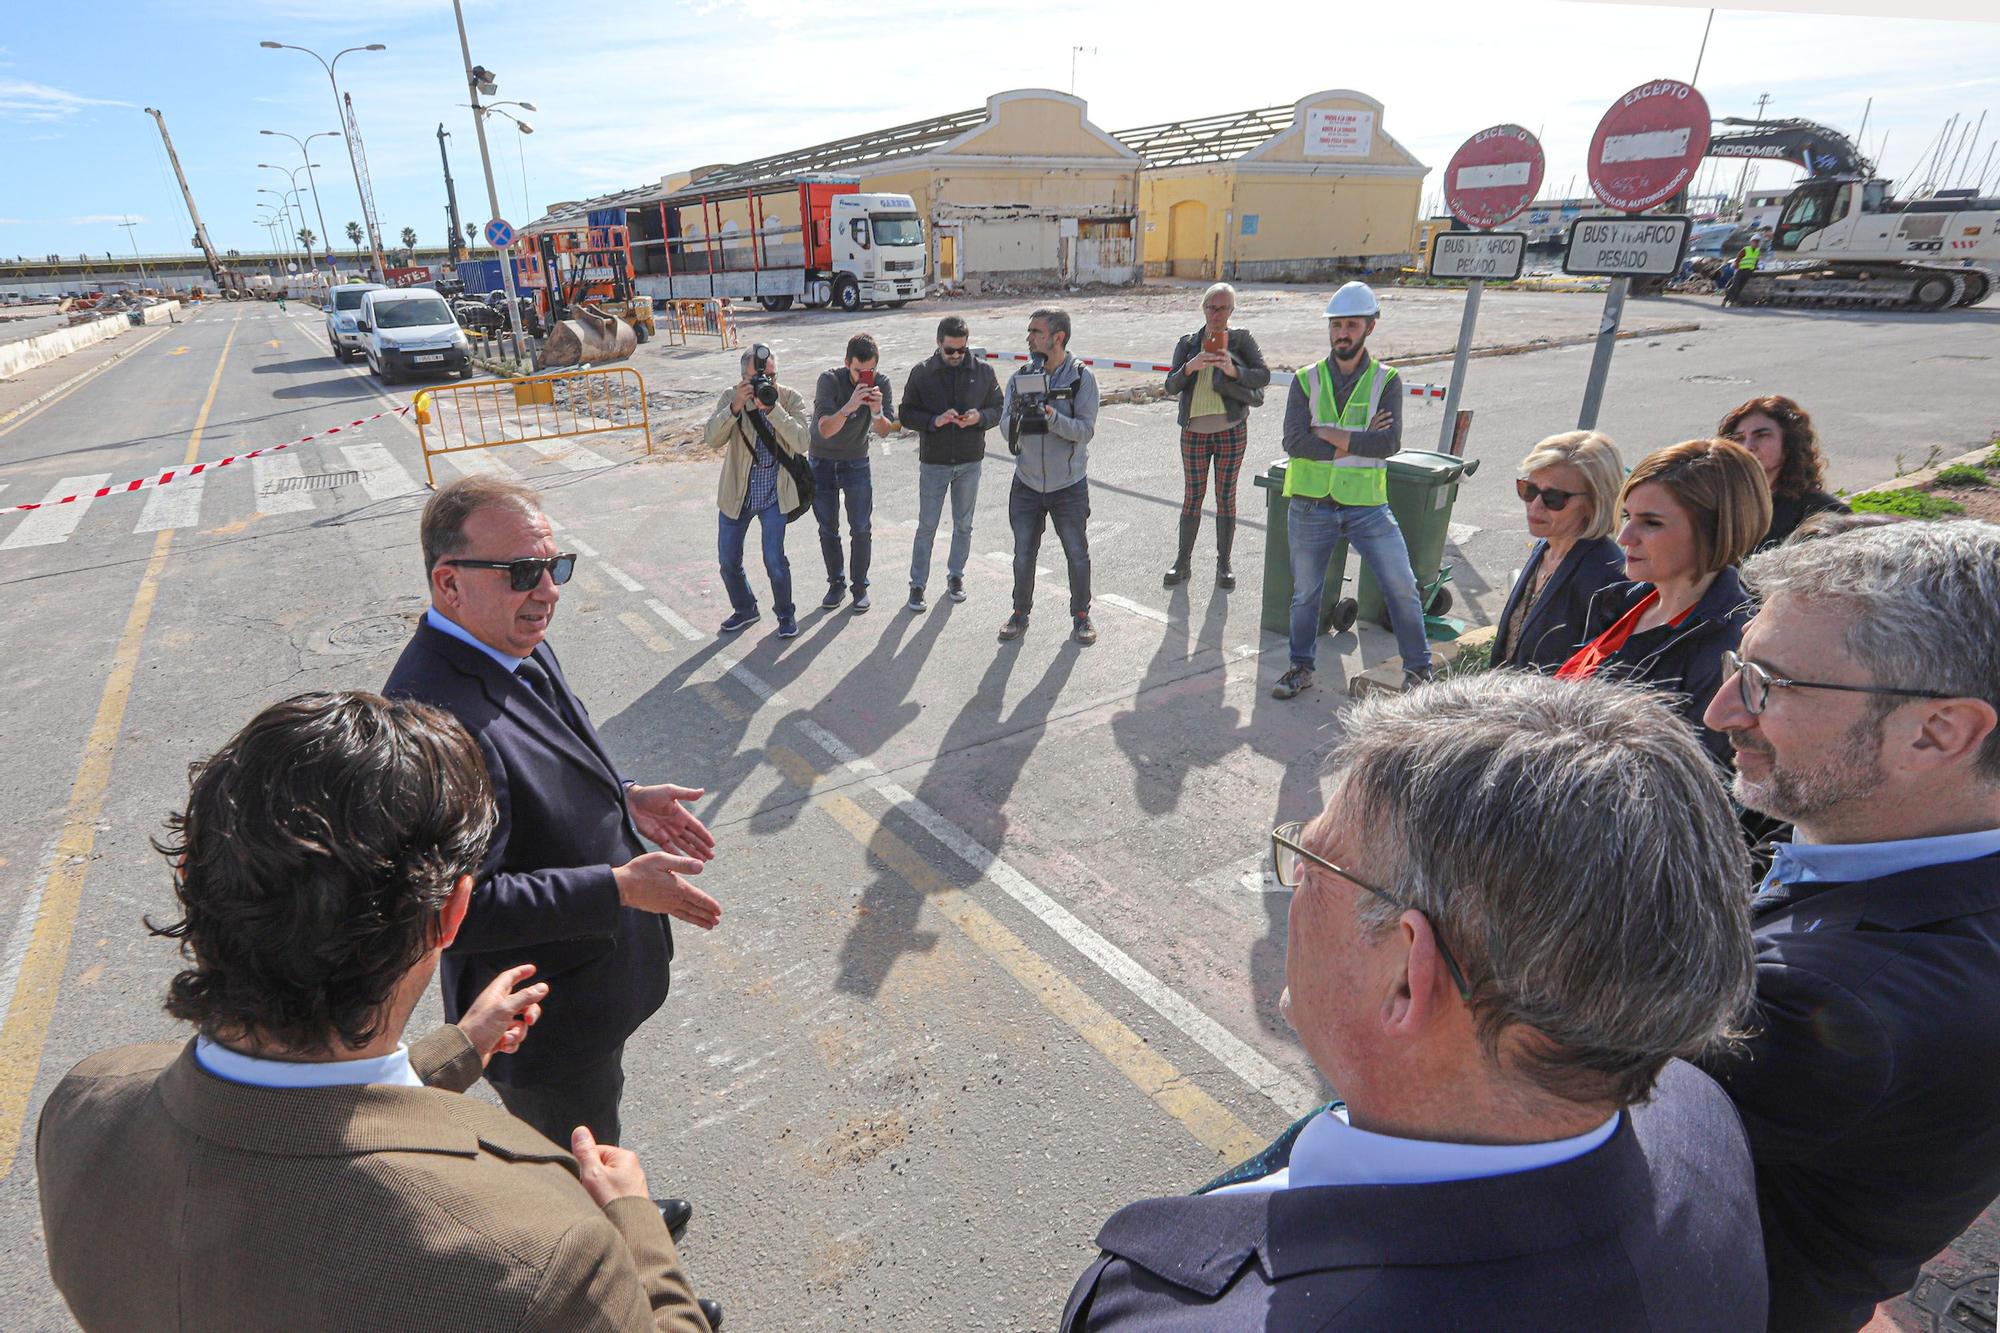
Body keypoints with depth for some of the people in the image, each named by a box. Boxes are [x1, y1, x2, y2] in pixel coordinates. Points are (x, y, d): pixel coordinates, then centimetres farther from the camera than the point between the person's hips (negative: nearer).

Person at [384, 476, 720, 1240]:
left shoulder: (519, 647, -4)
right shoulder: (438, 717, -35)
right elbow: (461, 909, -34)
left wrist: (624, 799, 2)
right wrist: (618, 888, -32)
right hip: (547, 1020, -9)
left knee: (593, 1119, 34)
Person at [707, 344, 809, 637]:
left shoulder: (790, 399, -8)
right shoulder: (731, 398, -5)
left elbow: (801, 442, -21)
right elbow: (712, 439, -17)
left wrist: (772, 408, -28)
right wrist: (735, 407, -29)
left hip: (775, 495, -2)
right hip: (736, 494, 3)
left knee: (775, 560, -8)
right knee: (728, 560, 11)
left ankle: (785, 614, 18)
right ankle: (744, 609, 36)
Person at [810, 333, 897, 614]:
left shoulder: (880, 384, -14)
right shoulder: (830, 380, -23)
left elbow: (884, 431, -18)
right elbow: (825, 430, -32)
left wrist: (877, 411, -38)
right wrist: (849, 406, -48)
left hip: (856, 462, 1)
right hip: (822, 462, -1)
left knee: (862, 529, 3)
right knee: (828, 530, 10)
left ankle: (860, 586, 18)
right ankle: (836, 583, 26)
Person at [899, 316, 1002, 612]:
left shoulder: (983, 371, 0)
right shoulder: (921, 373, -4)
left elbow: (998, 408, 5)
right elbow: (907, 414, -3)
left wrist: (980, 417, -17)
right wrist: (934, 421, -21)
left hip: (970, 462, 2)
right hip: (933, 462, -2)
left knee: (963, 524, 13)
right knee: (927, 526, 3)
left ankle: (955, 576, 31)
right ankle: (917, 584, 14)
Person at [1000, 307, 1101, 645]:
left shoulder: (1082, 377, -9)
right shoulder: (1020, 377, 0)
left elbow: (1086, 430, -17)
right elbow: (1006, 429, -6)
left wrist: (1050, 416, -31)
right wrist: (1019, 417, -27)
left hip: (1069, 485, -2)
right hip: (1027, 483, 2)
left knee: (1077, 555, 8)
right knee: (1023, 555, 11)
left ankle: (1081, 617, 27)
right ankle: (1020, 614, 29)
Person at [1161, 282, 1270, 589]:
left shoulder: (1241, 339, 4)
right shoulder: (1187, 343, 9)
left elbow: (1264, 376, -5)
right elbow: (1171, 386, 1)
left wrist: (1234, 371, -22)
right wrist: (1190, 367, -19)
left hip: (1231, 429, -1)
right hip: (1194, 431, 1)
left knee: (1226, 497, 4)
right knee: (1192, 497, 4)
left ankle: (1223, 564, 13)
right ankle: (1182, 561, 13)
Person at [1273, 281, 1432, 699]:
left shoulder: (1386, 381, 0)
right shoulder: (1306, 380, 1)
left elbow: (1391, 441, -14)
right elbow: (1294, 441, -13)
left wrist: (1331, 435, -16)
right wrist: (1359, 442, -14)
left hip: (1367, 506, 0)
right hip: (1311, 507, 1)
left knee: (1402, 587, 0)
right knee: (1305, 592, 12)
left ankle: (1418, 668, 18)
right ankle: (1301, 668, 29)